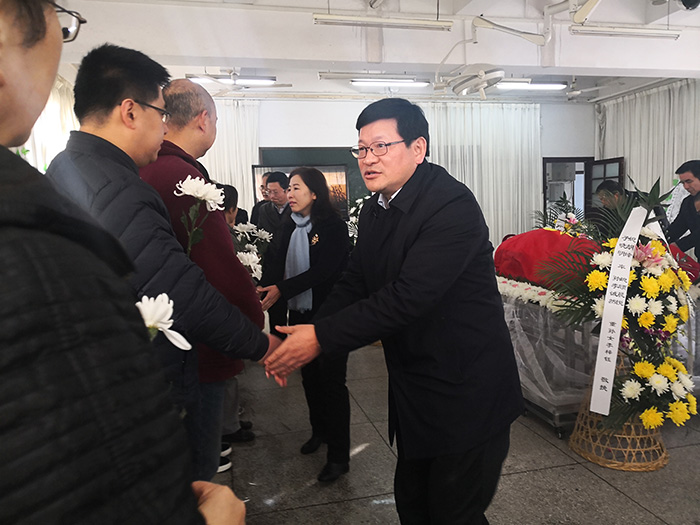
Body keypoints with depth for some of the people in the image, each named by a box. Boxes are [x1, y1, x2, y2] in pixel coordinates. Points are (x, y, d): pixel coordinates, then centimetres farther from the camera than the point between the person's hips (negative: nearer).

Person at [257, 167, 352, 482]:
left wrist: (281, 289, -29)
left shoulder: (333, 227, -12)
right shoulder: (289, 229, 8)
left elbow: (322, 271, -21)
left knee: (332, 382, -1)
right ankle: (320, 431, 40)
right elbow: (275, 266, -1)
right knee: (310, 377, 18)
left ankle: (339, 456, 11)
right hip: (301, 315, 7)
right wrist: (262, 289, -21)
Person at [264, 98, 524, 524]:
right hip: (414, 391, 8)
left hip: (467, 394, -8)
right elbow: (354, 285, 3)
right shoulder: (375, 210, 5)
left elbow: (408, 296, -30)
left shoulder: (452, 205, -22)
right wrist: (303, 339, -12)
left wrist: (322, 337, -28)